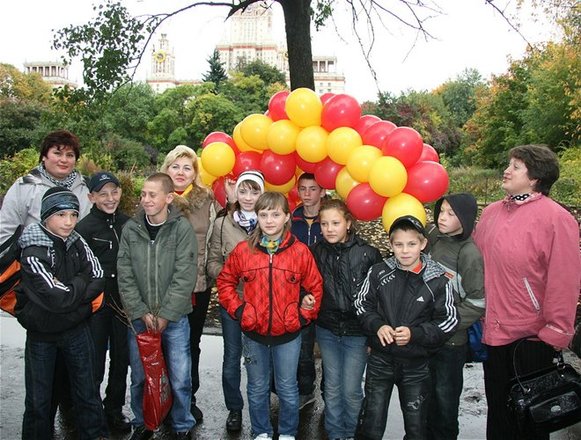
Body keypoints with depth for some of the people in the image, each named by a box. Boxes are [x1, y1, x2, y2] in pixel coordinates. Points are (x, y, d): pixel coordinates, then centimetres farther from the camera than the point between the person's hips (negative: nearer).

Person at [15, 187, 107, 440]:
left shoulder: (77, 243, -3)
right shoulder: (33, 253, -20)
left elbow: (99, 280, -8)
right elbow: (58, 298, -28)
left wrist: (69, 289, -20)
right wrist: (82, 282, -13)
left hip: (77, 329, 4)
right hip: (42, 334, -4)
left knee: (87, 390, 15)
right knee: (39, 397, 11)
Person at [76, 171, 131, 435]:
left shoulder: (127, 223, 5)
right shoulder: (84, 228, -8)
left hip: (123, 303, 4)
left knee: (121, 359, 13)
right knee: (95, 364, 3)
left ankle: (114, 410, 30)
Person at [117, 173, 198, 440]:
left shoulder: (182, 229, -8)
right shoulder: (130, 229, 0)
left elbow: (184, 277, -11)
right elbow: (125, 277, -1)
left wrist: (165, 315, -13)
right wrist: (141, 313, -8)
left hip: (174, 317, -2)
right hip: (139, 318, 3)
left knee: (180, 378, 3)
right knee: (139, 377, 12)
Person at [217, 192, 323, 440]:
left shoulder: (300, 251, -8)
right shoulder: (243, 250, -5)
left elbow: (315, 287, 1)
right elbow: (225, 282, 5)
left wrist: (304, 315, -3)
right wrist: (238, 310, -2)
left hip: (288, 335, -1)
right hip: (253, 333, 1)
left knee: (287, 388, 14)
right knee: (257, 388, 17)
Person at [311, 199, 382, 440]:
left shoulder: (368, 254, -12)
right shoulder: (316, 252, -3)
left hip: (357, 332, -3)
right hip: (327, 330, 3)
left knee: (351, 390, 4)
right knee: (332, 388, 13)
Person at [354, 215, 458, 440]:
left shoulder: (437, 280, -10)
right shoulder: (378, 272, -6)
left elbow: (448, 321, -5)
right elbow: (362, 304, 4)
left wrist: (414, 334, -18)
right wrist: (377, 326, -14)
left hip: (416, 363, 0)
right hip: (380, 359, 1)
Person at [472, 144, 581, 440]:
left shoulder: (556, 219, -13)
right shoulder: (491, 213, 5)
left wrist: (555, 334, -15)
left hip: (531, 336, -6)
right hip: (493, 331, 6)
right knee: (497, 409, 20)